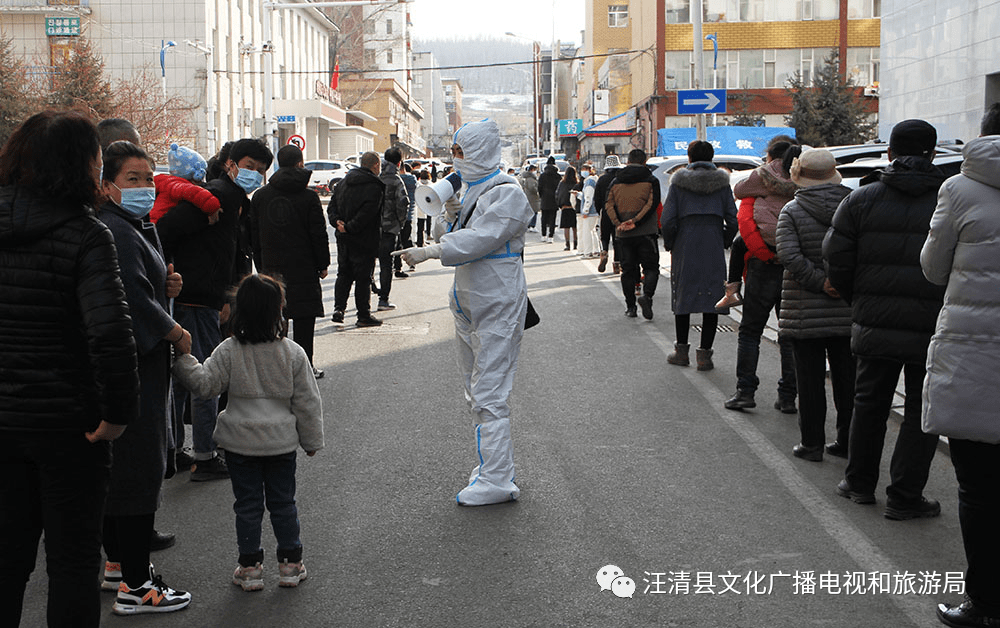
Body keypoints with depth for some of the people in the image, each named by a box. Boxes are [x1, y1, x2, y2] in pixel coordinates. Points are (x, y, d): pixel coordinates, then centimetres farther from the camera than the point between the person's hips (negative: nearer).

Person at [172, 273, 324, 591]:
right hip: (282, 442, 0)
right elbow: (307, 401, -2)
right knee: (283, 502, 13)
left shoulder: (229, 350, -10)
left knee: (247, 505, 10)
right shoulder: (293, 353, -7)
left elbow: (206, 384, -9)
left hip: (240, 442, 0)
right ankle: (291, 564, 20)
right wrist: (312, 439, 8)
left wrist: (183, 359, -2)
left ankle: (249, 567, 15)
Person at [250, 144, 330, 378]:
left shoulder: (260, 195, 5)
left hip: (271, 269, 4)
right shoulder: (308, 196, -8)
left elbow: (254, 235, 9)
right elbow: (319, 234, -7)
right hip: (303, 269, -4)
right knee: (304, 319, 3)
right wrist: (322, 265, 3)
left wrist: (261, 266, 15)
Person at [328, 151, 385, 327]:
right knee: (363, 277, 1)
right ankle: (364, 316, 6)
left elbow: (332, 206, 7)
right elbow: (367, 212, -23)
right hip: (364, 240, -6)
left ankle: (339, 308, 8)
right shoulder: (374, 187, -14)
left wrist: (338, 222, -5)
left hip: (343, 239, 6)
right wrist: (350, 227, -17)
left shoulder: (343, 182, 9)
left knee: (344, 274, 17)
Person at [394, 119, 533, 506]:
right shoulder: (472, 190, 16)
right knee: (476, 392, 14)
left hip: (497, 306, -10)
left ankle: (496, 481, -6)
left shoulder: (508, 194, -14)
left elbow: (480, 239, -25)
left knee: (489, 395, -10)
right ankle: (492, 464, 24)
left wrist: (429, 252, -29)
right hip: (469, 301, 10)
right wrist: (444, 219, 1)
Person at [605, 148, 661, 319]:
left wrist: (618, 224, -10)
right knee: (651, 267, 4)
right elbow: (652, 204, -13)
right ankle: (647, 295, -20)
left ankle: (630, 306, 11)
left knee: (628, 270, 11)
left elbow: (609, 205, -1)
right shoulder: (651, 180, 0)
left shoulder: (615, 182, 9)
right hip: (646, 234, -3)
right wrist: (636, 221, -17)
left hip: (623, 235, 3)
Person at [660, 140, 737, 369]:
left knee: (683, 296, 12)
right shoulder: (722, 182, 4)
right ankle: (704, 354, 1)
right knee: (711, 297, 4)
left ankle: (682, 350, 17)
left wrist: (670, 244, 9)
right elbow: (732, 220, 2)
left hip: (685, 245, -1)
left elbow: (667, 221, -5)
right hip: (713, 247, 1)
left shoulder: (679, 182, -1)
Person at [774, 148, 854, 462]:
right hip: (849, 310, 3)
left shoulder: (792, 210, -6)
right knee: (847, 377, 12)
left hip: (805, 312, -3)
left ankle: (811, 443, 9)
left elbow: (789, 255, -19)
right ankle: (848, 441, 19)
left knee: (810, 378, 5)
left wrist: (820, 282, -13)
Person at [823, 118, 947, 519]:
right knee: (921, 411, 8)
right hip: (933, 330, -2)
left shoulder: (861, 200, 0)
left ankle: (860, 482, 29)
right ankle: (904, 497, 11)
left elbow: (836, 262, 0)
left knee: (869, 403, 19)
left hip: (874, 323, 2)